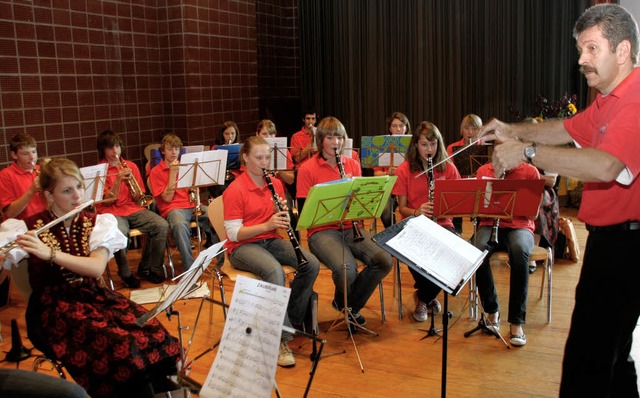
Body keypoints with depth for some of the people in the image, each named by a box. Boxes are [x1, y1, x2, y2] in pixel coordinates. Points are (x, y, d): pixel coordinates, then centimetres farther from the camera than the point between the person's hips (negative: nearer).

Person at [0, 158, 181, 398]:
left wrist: (50, 253, -25)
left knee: (152, 334, -24)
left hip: (95, 297, 3)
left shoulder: (98, 223, 3)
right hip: (53, 308, -3)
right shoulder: (27, 228, -3)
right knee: (123, 347, -30)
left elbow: (97, 268, -13)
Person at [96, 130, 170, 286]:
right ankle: (125, 273, -12)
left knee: (162, 226, -23)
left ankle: (147, 268, -5)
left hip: (133, 208, 4)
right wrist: (118, 180, -16)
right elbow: (108, 201, -6)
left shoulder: (131, 166, 12)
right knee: (119, 232, -38)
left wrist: (130, 181, -8)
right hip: (112, 212, -4)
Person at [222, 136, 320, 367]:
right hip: (243, 246, -6)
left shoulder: (275, 184, 8)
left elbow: (283, 222, 12)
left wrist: (283, 214, -12)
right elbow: (234, 233, -14)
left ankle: (292, 319, 1)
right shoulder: (235, 191, -10)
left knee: (312, 264, -18)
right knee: (275, 271, -36)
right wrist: (267, 225, -25)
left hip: (271, 241, 6)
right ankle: (281, 339, -29)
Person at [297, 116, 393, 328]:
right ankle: (342, 301, 8)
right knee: (347, 269, -32)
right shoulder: (307, 169, -4)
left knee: (384, 261, -20)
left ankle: (351, 305, 6)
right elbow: (304, 210, -8)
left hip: (350, 227, 5)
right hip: (322, 230, -5)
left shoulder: (353, 165, 10)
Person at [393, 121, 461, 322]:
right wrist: (417, 212, -22)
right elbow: (402, 208, 0)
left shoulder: (448, 168, 5)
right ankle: (429, 295, 1)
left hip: (442, 223, 2)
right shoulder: (404, 170, 0)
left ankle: (422, 297, -1)